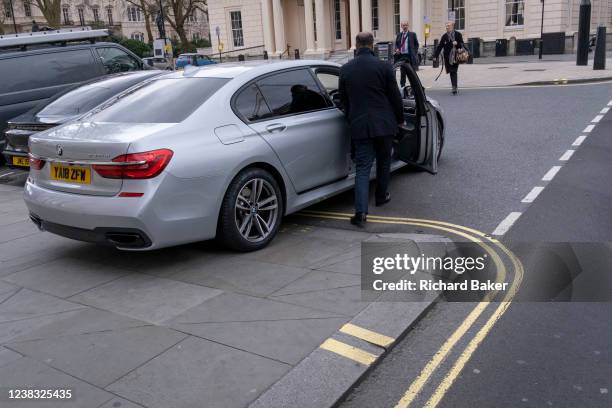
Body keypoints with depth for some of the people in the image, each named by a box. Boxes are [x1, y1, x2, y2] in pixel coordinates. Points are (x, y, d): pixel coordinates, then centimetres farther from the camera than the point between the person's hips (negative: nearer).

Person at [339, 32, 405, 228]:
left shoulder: (345, 70, 2)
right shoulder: (384, 66, -6)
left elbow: (343, 100, 11)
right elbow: (395, 96, -1)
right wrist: (400, 118, 14)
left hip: (359, 125, 1)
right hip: (384, 123, -1)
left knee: (362, 168, 0)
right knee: (384, 162, 20)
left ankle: (361, 211, -11)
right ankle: (381, 197, 35)